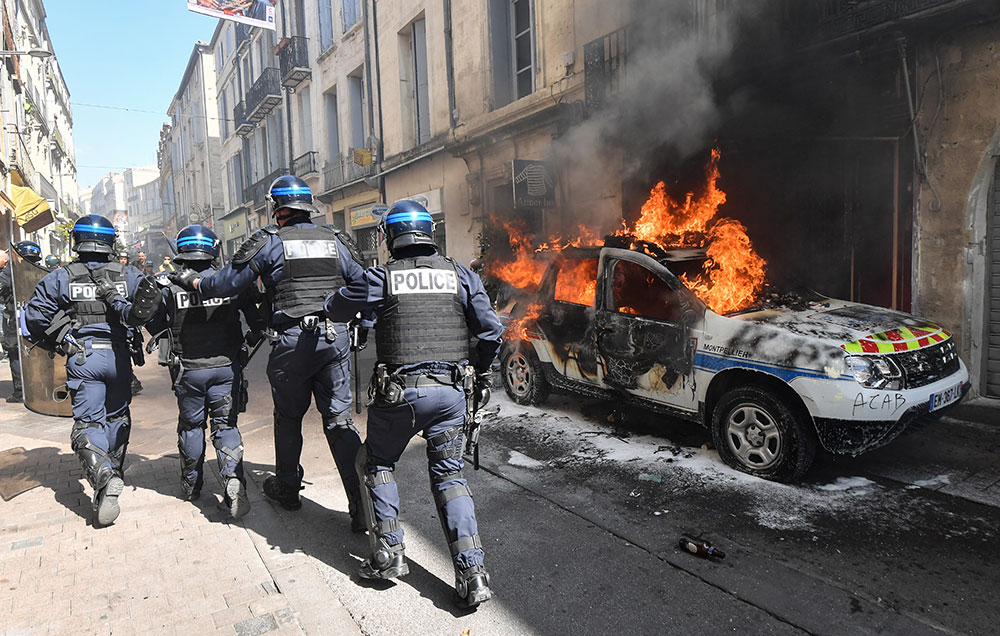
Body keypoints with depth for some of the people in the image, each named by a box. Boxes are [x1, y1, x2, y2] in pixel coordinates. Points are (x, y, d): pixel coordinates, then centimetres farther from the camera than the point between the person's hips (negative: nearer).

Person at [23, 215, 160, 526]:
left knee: (88, 422, -2)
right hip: (117, 356, 2)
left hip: (82, 358, -2)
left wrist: (55, 343, 16)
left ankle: (103, 476, -25)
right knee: (117, 416, 20)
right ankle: (113, 471, 30)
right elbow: (151, 297, -14)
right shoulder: (127, 275, 3)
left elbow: (34, 317, 1)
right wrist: (129, 316, 0)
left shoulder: (61, 278, 1)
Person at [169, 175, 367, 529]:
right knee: (339, 419, 5)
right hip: (336, 338, 3)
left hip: (292, 342, -3)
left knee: (288, 418, 15)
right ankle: (362, 505, 1)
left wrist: (191, 281, 16)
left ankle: (287, 489, 33)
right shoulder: (333, 239, 11)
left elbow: (227, 283, -1)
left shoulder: (270, 241, -1)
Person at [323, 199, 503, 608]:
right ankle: (472, 571, 5)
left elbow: (334, 310, 13)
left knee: (376, 464, 20)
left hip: (399, 392, -2)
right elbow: (491, 331, 3)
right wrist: (479, 373, 19)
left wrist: (365, 302, 34)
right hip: (451, 391, 3)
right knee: (449, 474, 12)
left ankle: (388, 555, 18)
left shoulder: (380, 278, -1)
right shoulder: (460, 275, 5)